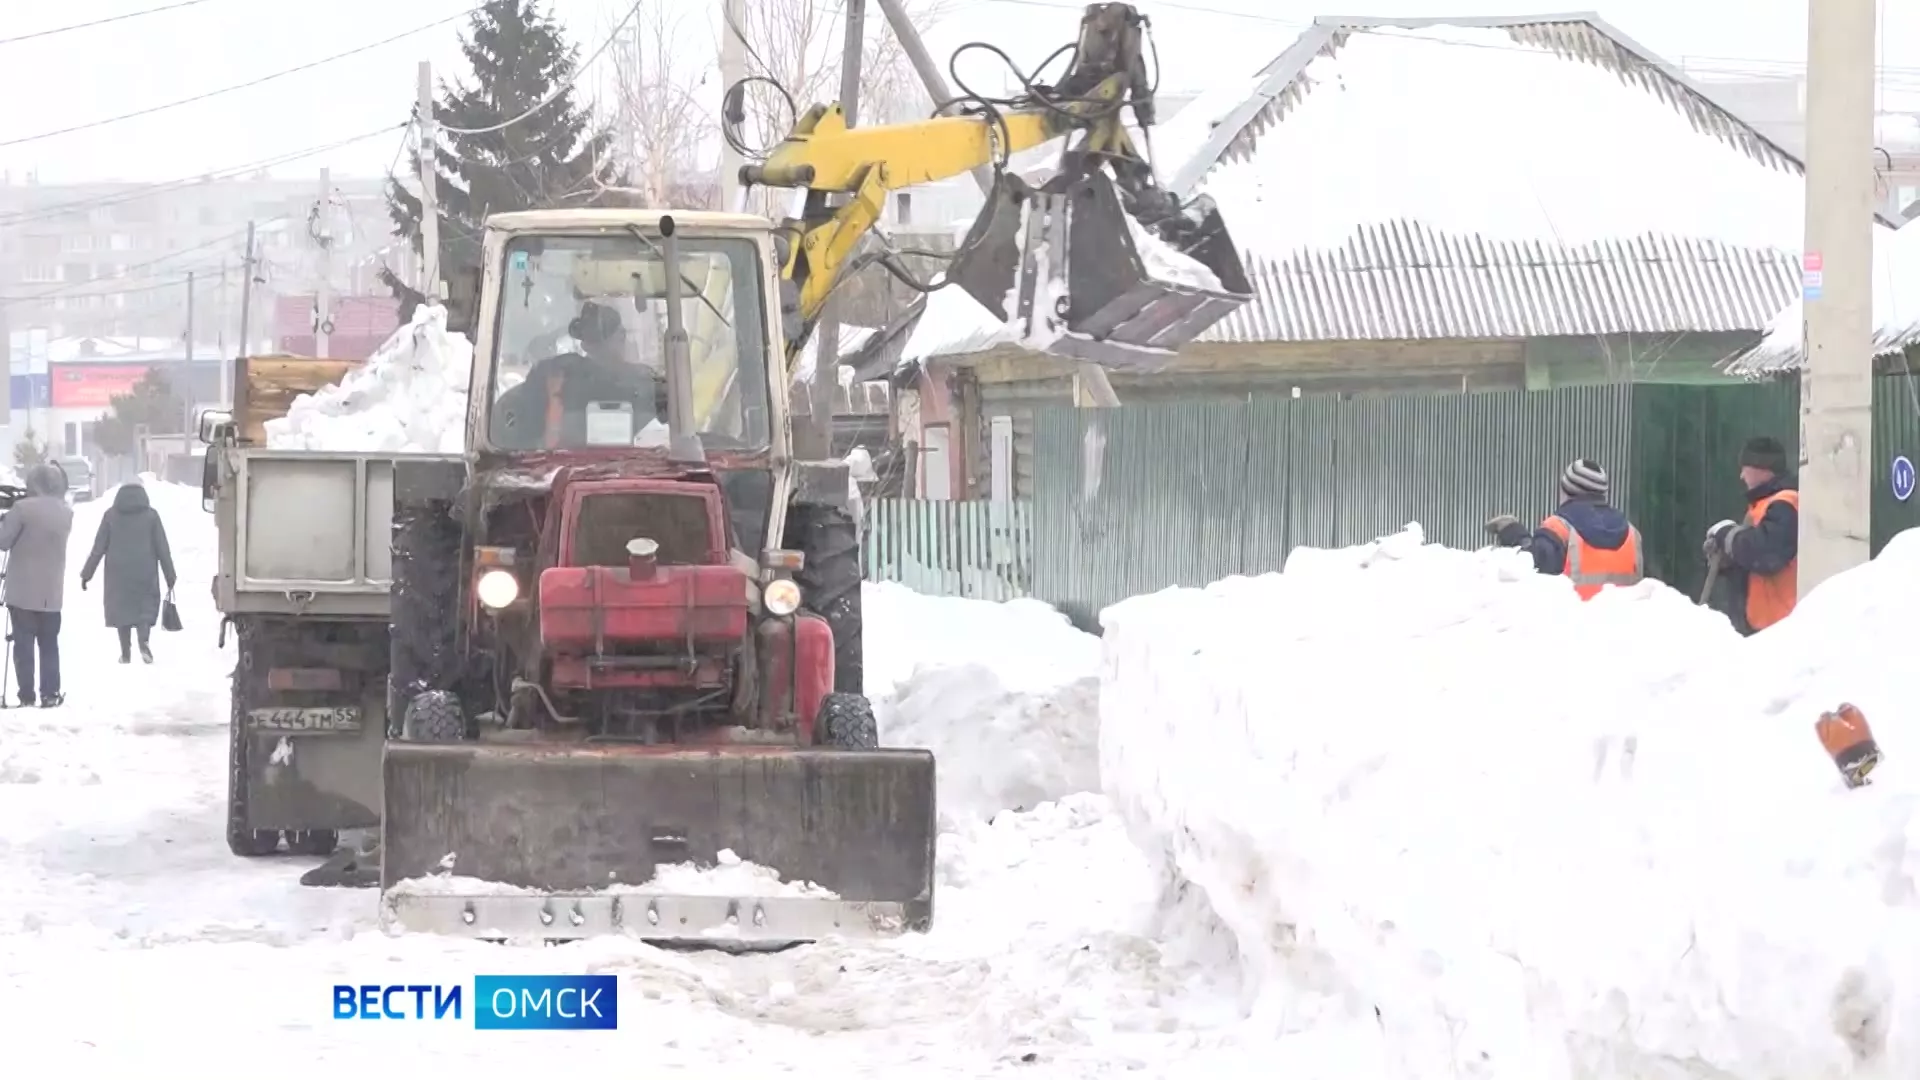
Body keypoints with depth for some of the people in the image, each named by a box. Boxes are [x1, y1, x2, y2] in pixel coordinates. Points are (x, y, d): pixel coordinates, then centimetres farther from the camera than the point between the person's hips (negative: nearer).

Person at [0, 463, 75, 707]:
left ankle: (27, 695, -4)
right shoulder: (66, 513, 6)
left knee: (24, 643, 0)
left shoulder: (23, 508, -13)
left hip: (22, 590, -4)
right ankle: (50, 694, 8)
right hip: (52, 592, 4)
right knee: (49, 644, 11)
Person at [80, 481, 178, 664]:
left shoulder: (111, 516, 5)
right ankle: (144, 641, -17)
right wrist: (170, 577, 6)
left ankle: (126, 652, 6)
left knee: (121, 608, 9)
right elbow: (162, 548, 2)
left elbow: (98, 548, 3)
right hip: (144, 573, -1)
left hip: (118, 573, 1)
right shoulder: (151, 515, 3)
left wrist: (87, 573, 9)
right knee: (145, 607, 7)